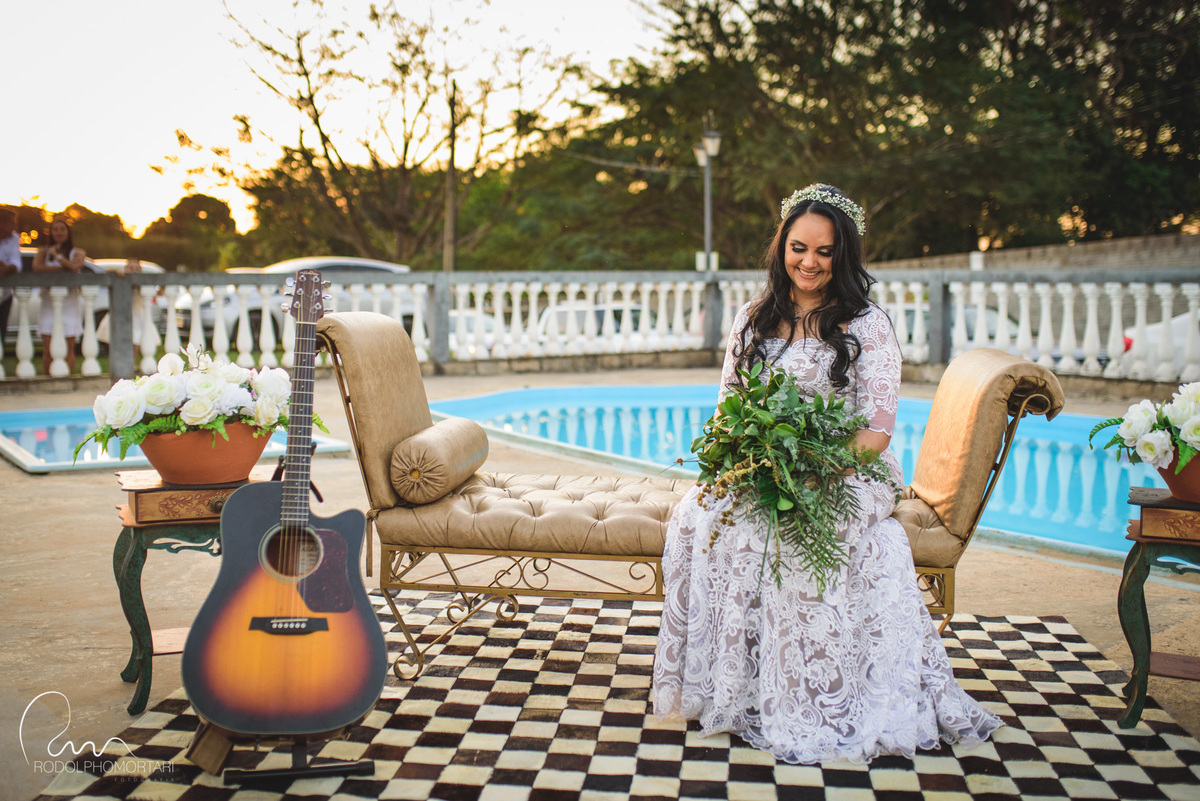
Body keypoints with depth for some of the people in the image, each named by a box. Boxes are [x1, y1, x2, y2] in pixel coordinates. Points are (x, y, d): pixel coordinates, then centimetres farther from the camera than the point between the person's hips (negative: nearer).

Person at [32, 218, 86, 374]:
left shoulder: (77, 253, 9)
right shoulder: (43, 252, 11)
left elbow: (74, 267, -14)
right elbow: (37, 267, -11)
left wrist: (57, 256, -3)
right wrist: (63, 269, -11)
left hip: (70, 303, -1)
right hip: (48, 304, 1)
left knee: (69, 348, -4)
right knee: (47, 348, -6)